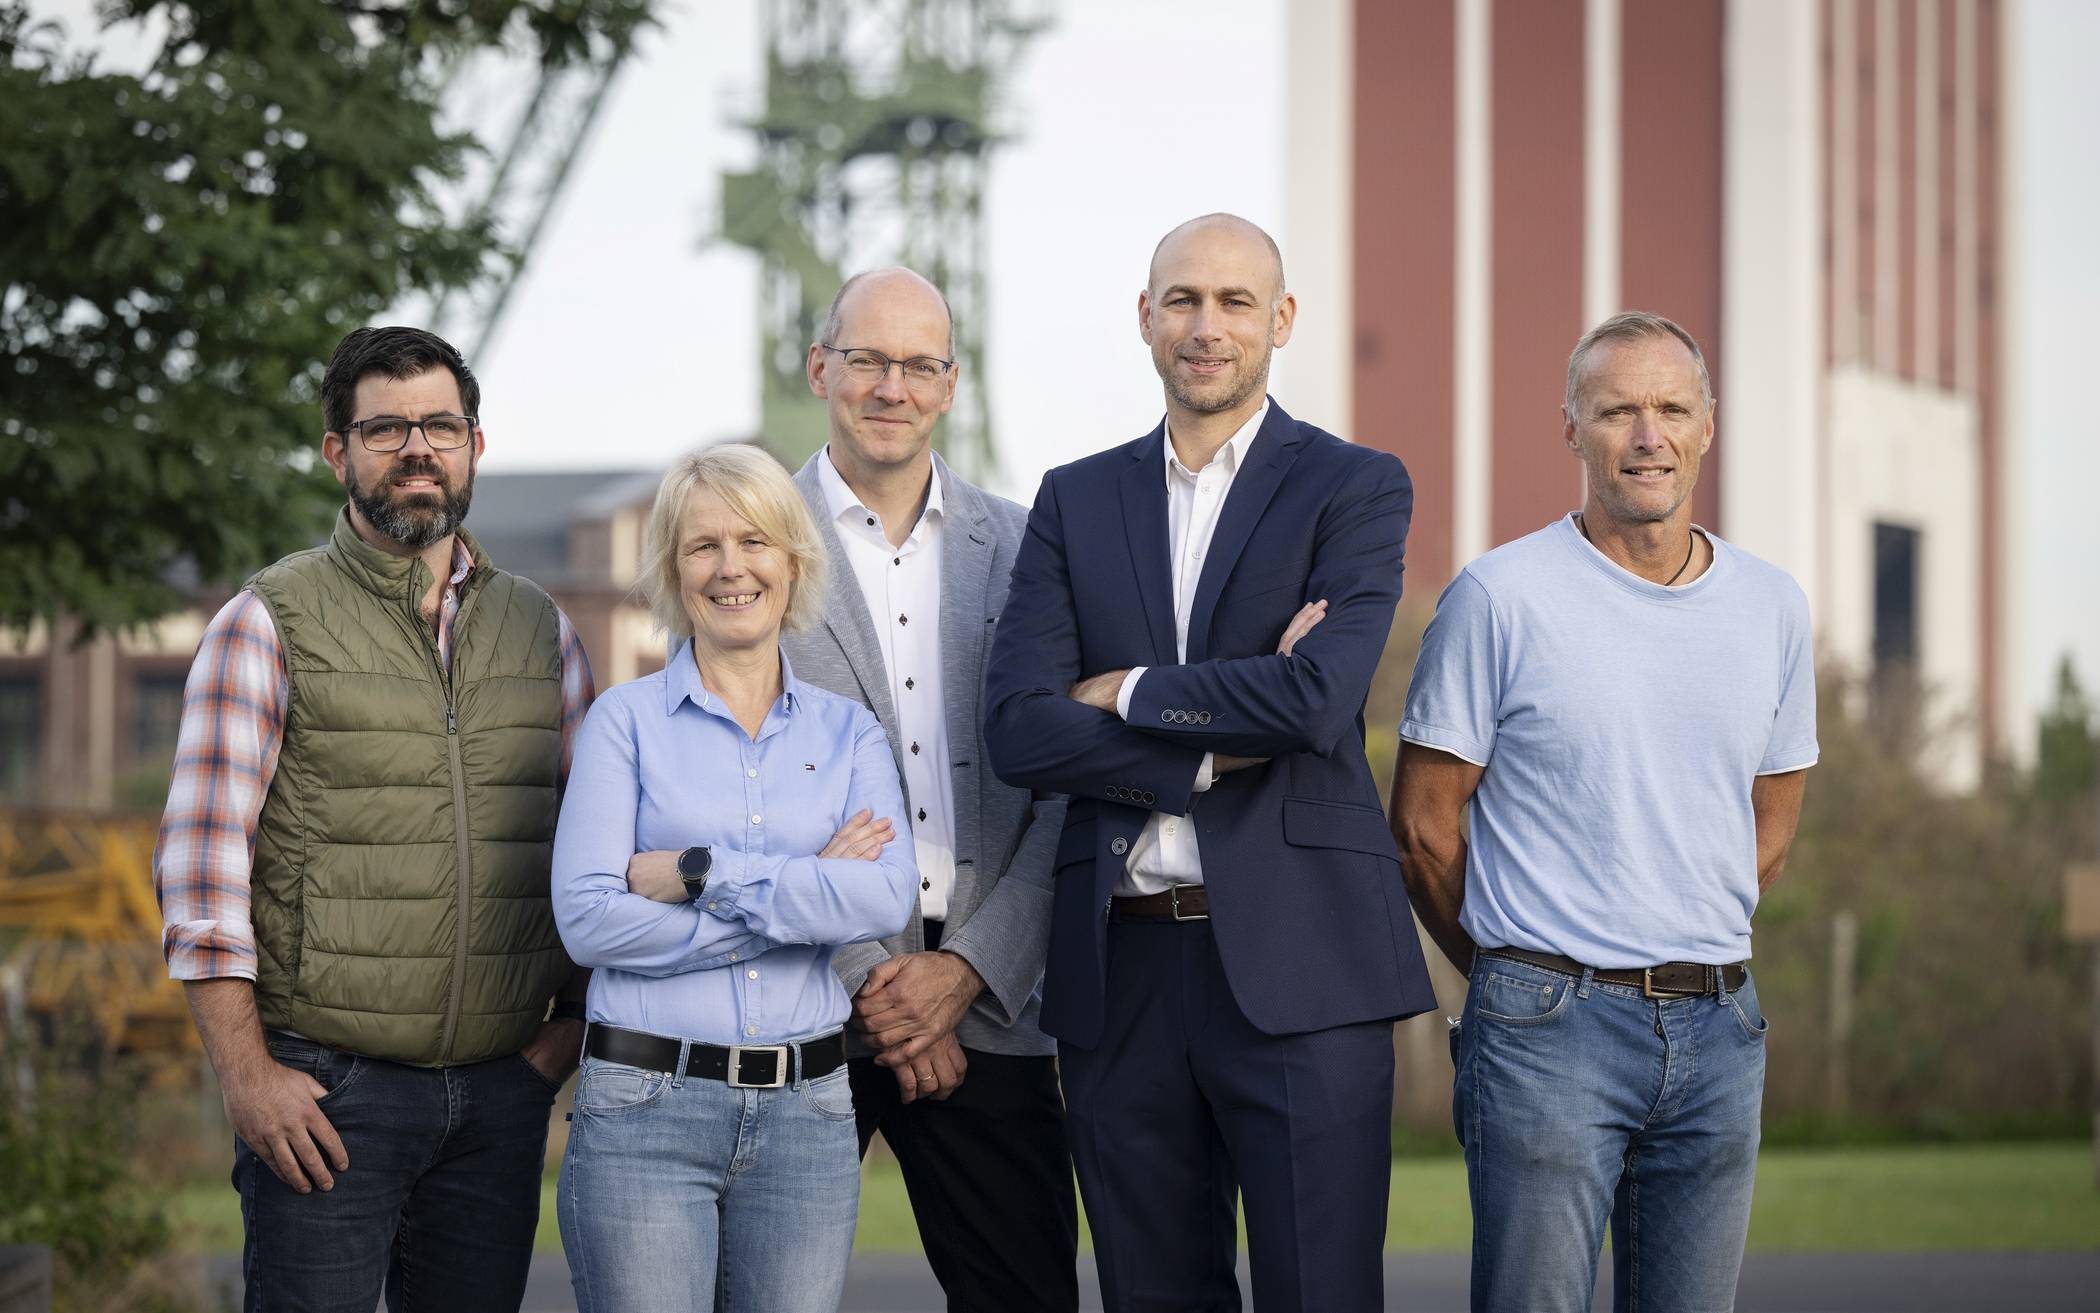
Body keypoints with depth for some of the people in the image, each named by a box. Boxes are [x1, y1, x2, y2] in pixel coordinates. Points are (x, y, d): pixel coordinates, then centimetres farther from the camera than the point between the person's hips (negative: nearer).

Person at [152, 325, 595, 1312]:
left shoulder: (539, 629, 13)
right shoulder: (268, 622, 0)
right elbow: (201, 860, -6)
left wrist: (574, 1020, 6)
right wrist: (244, 1072, -12)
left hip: (503, 1088, 4)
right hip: (324, 1091, -4)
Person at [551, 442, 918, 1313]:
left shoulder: (849, 734, 10)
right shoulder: (627, 720, 3)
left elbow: (888, 900, -8)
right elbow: (587, 919, -10)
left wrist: (699, 874, -14)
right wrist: (808, 892, -9)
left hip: (805, 1110, 2)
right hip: (644, 1105, -2)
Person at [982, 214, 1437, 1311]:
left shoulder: (1355, 489, 3)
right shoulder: (1077, 501, 13)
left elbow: (1317, 700, -14)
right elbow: (1017, 729, 0)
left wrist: (1125, 690, -3)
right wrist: (1218, 748, -10)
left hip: (1297, 965, -4)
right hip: (1121, 965, 4)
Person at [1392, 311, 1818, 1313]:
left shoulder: (1772, 608, 9)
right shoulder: (1500, 598, -4)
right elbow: (1422, 824, 1)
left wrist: (1686, 961, 14)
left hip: (1716, 1037, 4)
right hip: (1546, 1036, -4)